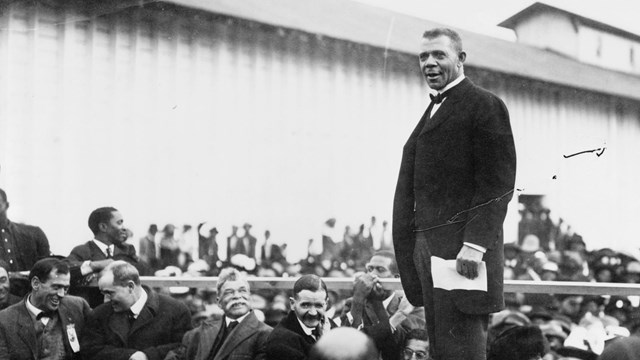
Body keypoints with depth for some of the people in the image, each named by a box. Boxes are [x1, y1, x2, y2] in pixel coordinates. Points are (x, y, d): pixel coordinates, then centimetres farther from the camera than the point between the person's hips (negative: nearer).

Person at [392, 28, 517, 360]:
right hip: (428, 246, 8)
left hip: (463, 247, -8)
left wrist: (475, 244, -21)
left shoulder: (485, 105, -4)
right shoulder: (433, 111, 22)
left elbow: (498, 183, -12)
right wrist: (414, 252, 14)